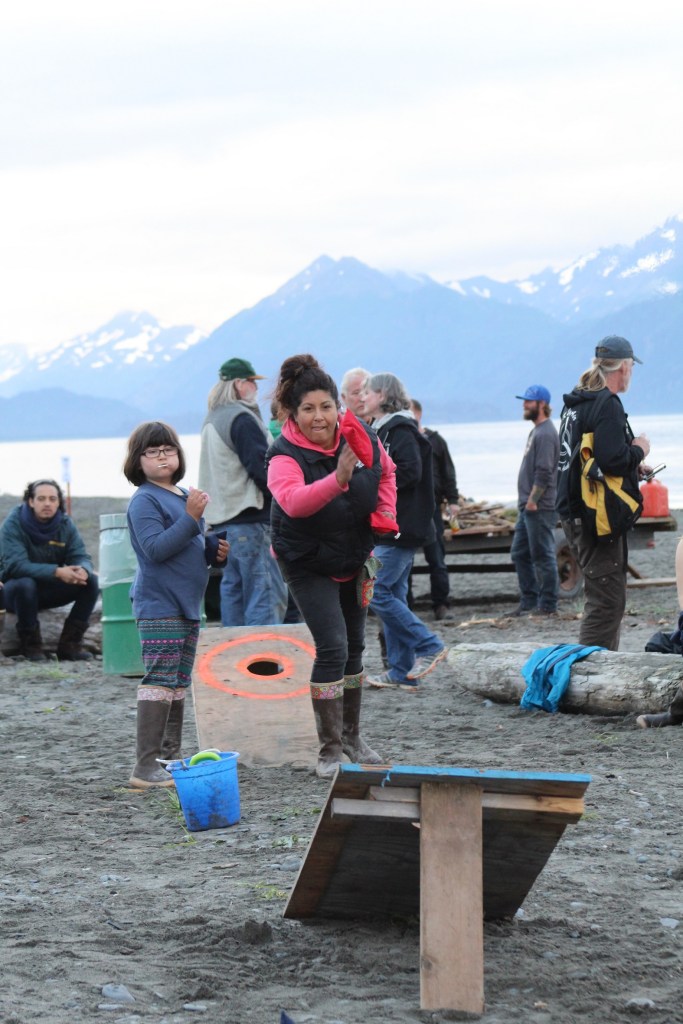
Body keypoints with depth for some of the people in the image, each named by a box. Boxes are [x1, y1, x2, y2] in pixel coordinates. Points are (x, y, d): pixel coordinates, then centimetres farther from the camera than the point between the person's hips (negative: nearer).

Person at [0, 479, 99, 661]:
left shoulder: (65, 524, -3)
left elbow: (81, 557, -8)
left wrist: (83, 570, -35)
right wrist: (57, 572, -41)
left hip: (51, 589, 5)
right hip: (15, 589, -5)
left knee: (91, 581, -16)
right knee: (25, 584, -38)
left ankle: (69, 644, -11)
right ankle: (30, 645, -19)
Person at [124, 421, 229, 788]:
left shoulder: (185, 497, 16)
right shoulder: (144, 500, -11)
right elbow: (156, 548, -23)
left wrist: (215, 550, 6)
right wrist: (191, 517, -26)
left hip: (187, 604, 9)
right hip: (158, 605, -9)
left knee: (179, 685, 14)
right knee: (159, 681, -13)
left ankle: (171, 757, 22)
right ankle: (146, 766, -14)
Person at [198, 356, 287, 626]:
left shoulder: (212, 420, 19)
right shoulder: (241, 419, -12)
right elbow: (262, 469, -16)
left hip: (222, 520, 10)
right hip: (250, 521, -10)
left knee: (232, 590, 12)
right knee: (267, 594, -10)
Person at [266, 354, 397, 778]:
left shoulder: (363, 438, -12)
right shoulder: (285, 456, -27)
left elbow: (386, 472, 11)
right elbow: (293, 501, -50)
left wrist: (386, 511, -4)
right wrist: (337, 479, -64)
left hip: (355, 557, 6)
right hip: (309, 564, -6)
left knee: (354, 645, 16)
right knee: (332, 647, -16)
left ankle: (351, 735, 33)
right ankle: (330, 751, -7)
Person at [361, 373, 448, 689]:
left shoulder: (400, 431, -12)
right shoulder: (384, 430, 19)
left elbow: (411, 472, -22)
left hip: (401, 528, -10)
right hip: (390, 528, 10)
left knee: (377, 592, -12)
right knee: (393, 596, 10)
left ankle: (428, 645, -5)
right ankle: (402, 671, 12)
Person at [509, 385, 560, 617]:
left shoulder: (546, 434, -13)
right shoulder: (536, 431, 18)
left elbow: (544, 473, -19)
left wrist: (533, 500, -19)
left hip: (540, 508, -10)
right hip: (528, 506, 10)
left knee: (543, 556, -5)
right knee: (519, 553, 12)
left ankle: (548, 605, -2)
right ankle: (529, 601, 17)